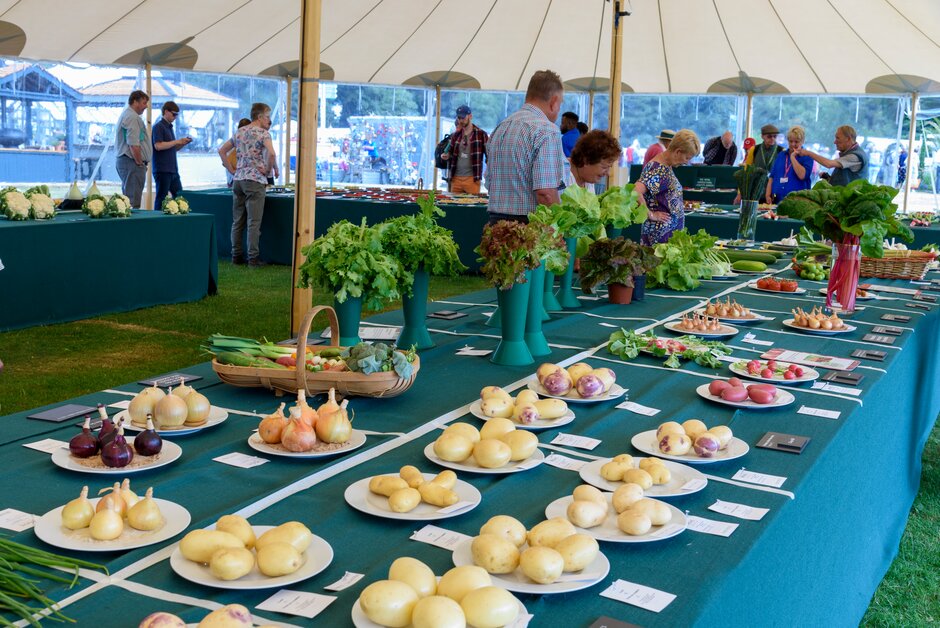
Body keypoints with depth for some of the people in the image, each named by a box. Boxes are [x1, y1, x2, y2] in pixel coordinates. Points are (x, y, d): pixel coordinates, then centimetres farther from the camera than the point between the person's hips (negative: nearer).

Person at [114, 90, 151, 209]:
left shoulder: (125, 114, 21)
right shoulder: (132, 117, -14)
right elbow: (133, 145, -22)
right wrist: (140, 163, -12)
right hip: (131, 162, -11)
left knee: (127, 198, 13)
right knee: (132, 200, -13)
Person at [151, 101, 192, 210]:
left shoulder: (169, 127, 18)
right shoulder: (158, 127, -8)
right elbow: (158, 146, -20)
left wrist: (183, 143, 7)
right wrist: (177, 141, -15)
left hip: (173, 169, 9)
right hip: (162, 169, -9)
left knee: (179, 196, 7)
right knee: (161, 197, -5)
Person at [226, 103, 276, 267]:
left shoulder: (239, 132, 13)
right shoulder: (263, 133, -7)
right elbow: (271, 153, -22)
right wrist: (268, 169, -8)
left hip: (238, 178, 6)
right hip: (255, 180, -6)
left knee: (237, 221, 10)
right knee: (254, 222, -5)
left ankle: (236, 256, 14)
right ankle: (253, 258, -5)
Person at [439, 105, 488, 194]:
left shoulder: (481, 134, -1)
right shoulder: (456, 135, 13)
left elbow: (489, 154, -1)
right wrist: (446, 156, 0)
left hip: (472, 179, -5)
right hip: (456, 178, 5)